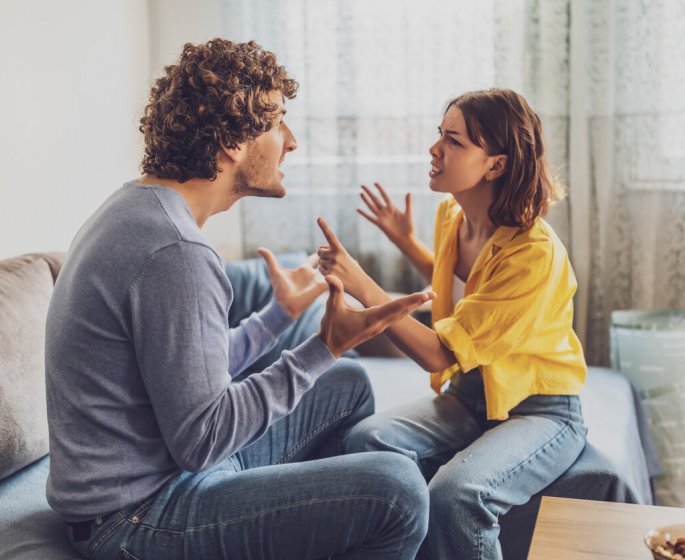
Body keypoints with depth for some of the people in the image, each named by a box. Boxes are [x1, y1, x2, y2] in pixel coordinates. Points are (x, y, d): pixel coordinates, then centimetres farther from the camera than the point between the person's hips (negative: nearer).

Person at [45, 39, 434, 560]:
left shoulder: (138, 209, 7)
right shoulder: (174, 252, -25)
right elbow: (202, 439, -23)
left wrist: (283, 312, 25)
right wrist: (324, 347, -20)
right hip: (138, 516, -10)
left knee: (348, 384, 20)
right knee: (398, 488, -23)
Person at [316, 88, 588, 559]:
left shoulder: (535, 252, -25)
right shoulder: (452, 215, -1)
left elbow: (440, 354, -27)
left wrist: (363, 286, -30)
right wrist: (405, 240, 12)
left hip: (539, 410, -6)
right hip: (470, 396, 7)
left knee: (455, 493, -34)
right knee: (366, 440, -21)